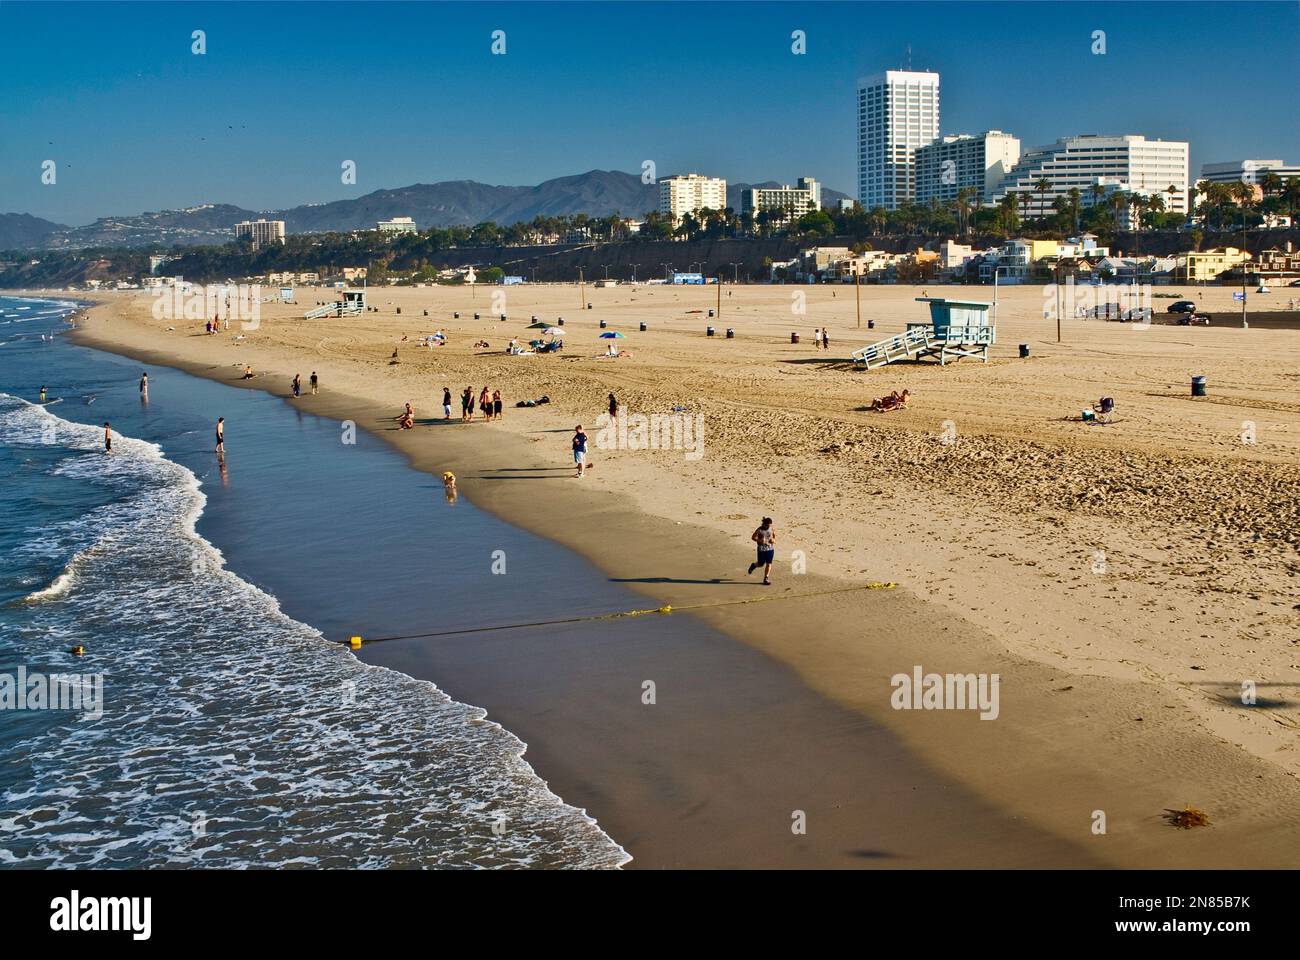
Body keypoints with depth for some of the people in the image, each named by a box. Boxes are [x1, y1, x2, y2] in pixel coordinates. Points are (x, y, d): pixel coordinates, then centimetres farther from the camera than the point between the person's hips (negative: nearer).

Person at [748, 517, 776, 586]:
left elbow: (774, 536, 9)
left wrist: (773, 540, -14)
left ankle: (766, 579, 10)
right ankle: (753, 565, 44)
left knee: (768, 564, 1)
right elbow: (753, 537, -5)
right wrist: (759, 541, -21)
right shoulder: (759, 530, -13)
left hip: (770, 549, 3)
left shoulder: (772, 529, -3)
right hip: (762, 549, -3)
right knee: (761, 564, 9)